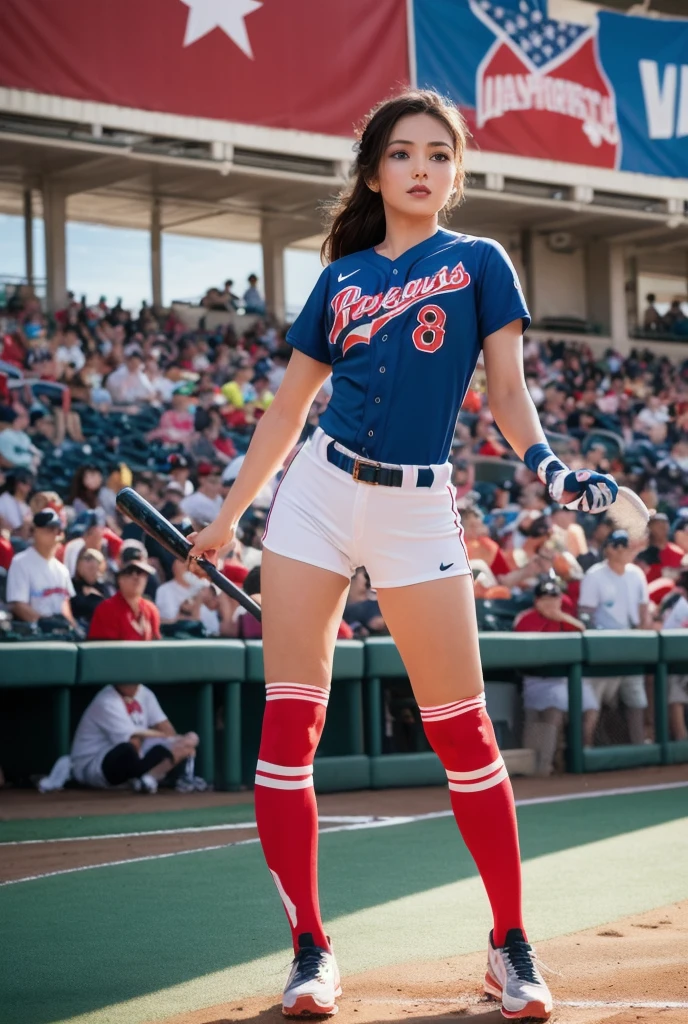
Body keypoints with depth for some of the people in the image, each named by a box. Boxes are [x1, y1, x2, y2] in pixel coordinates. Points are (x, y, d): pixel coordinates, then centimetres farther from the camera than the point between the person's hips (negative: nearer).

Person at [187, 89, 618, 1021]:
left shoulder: (478, 263, 6)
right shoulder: (341, 277, 12)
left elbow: (507, 391, 2)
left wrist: (545, 461, -18)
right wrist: (229, 514, 18)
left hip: (417, 508, -3)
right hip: (316, 495, 3)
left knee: (462, 731, -3)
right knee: (288, 726, -4)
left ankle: (511, 946, 10)